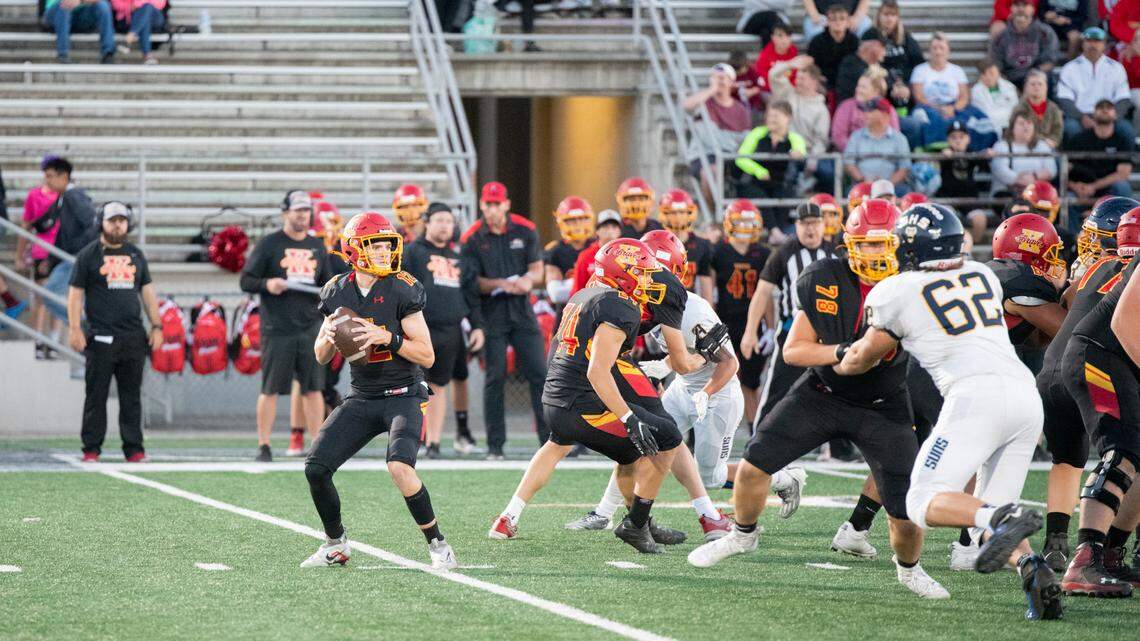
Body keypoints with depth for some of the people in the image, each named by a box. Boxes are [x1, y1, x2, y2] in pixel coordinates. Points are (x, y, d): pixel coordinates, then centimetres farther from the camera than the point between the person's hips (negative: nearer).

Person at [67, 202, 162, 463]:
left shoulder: (136, 255, 16)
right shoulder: (88, 255, 3)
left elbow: (147, 292, 19)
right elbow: (75, 294, 0)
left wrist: (156, 326, 11)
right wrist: (75, 330, -9)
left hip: (133, 337, 4)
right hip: (101, 337, -4)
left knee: (132, 395, 3)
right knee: (96, 395, -2)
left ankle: (134, 449, 6)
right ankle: (91, 449, 2)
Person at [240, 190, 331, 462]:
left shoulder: (317, 246, 15)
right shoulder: (269, 244, 1)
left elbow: (325, 282, 24)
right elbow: (246, 281, 1)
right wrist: (266, 284, -18)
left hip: (311, 328, 4)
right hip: (277, 330, -4)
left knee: (313, 388, 2)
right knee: (271, 389, -2)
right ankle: (263, 446, 4)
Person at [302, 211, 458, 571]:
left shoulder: (401, 290, -12)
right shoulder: (338, 292, 2)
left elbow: (427, 356, -11)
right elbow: (321, 358, 12)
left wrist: (387, 338, -24)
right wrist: (329, 337, -10)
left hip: (403, 397, -5)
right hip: (361, 399, 5)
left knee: (400, 468, -28)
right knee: (315, 468, -5)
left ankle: (438, 545, -10)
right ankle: (336, 545, 18)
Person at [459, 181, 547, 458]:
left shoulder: (524, 230, 2)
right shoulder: (472, 238, -4)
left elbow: (537, 268, 7)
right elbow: (472, 282, -4)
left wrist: (528, 279, -16)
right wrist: (502, 284, -20)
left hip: (522, 310, 2)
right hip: (492, 311, -2)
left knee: (538, 373, -1)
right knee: (495, 377, 0)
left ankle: (549, 438, 4)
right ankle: (495, 445, 5)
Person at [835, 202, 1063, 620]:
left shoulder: (899, 292, 7)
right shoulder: (982, 276, 22)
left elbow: (864, 358, 24)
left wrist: (834, 366, 45)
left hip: (976, 396, -6)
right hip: (1026, 393, 6)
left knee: (925, 504, -3)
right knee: (990, 509, 15)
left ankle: (1002, 521, -32)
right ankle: (1032, 568, -15)